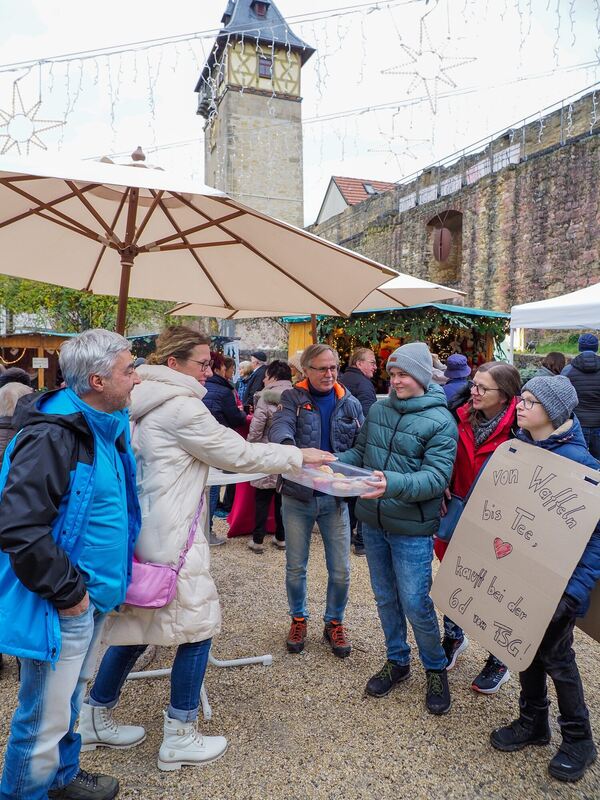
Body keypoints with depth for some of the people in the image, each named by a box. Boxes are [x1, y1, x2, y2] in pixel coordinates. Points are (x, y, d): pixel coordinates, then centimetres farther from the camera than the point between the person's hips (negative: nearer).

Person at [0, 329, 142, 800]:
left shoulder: (104, 429, 6)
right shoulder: (52, 437, -24)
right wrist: (66, 592, -19)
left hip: (91, 594, 9)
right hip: (61, 604, -9)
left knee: (69, 702, 27)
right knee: (46, 719, 9)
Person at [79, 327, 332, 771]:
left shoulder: (142, 405, 11)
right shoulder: (181, 406, -17)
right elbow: (238, 454, -13)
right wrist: (299, 456, -3)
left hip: (139, 530, 10)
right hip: (169, 538, -10)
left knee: (138, 624, 20)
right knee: (199, 625, 5)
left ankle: (96, 719, 34)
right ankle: (179, 739, 17)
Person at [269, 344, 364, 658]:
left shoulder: (350, 404, 3)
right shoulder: (293, 398, -3)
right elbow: (279, 428, -23)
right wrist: (291, 450, -45)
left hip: (335, 497, 1)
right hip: (297, 496, -1)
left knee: (341, 571, 8)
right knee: (295, 567, 13)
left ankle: (334, 622, 33)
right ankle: (298, 619, 37)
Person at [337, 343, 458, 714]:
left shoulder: (441, 421, -14)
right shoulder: (379, 409, 1)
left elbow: (436, 478, -21)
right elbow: (360, 452, 10)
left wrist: (393, 484, -37)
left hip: (412, 529, -5)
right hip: (373, 522, 5)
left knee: (415, 604, 3)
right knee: (385, 598, 18)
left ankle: (436, 669, 31)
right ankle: (397, 661, 40)